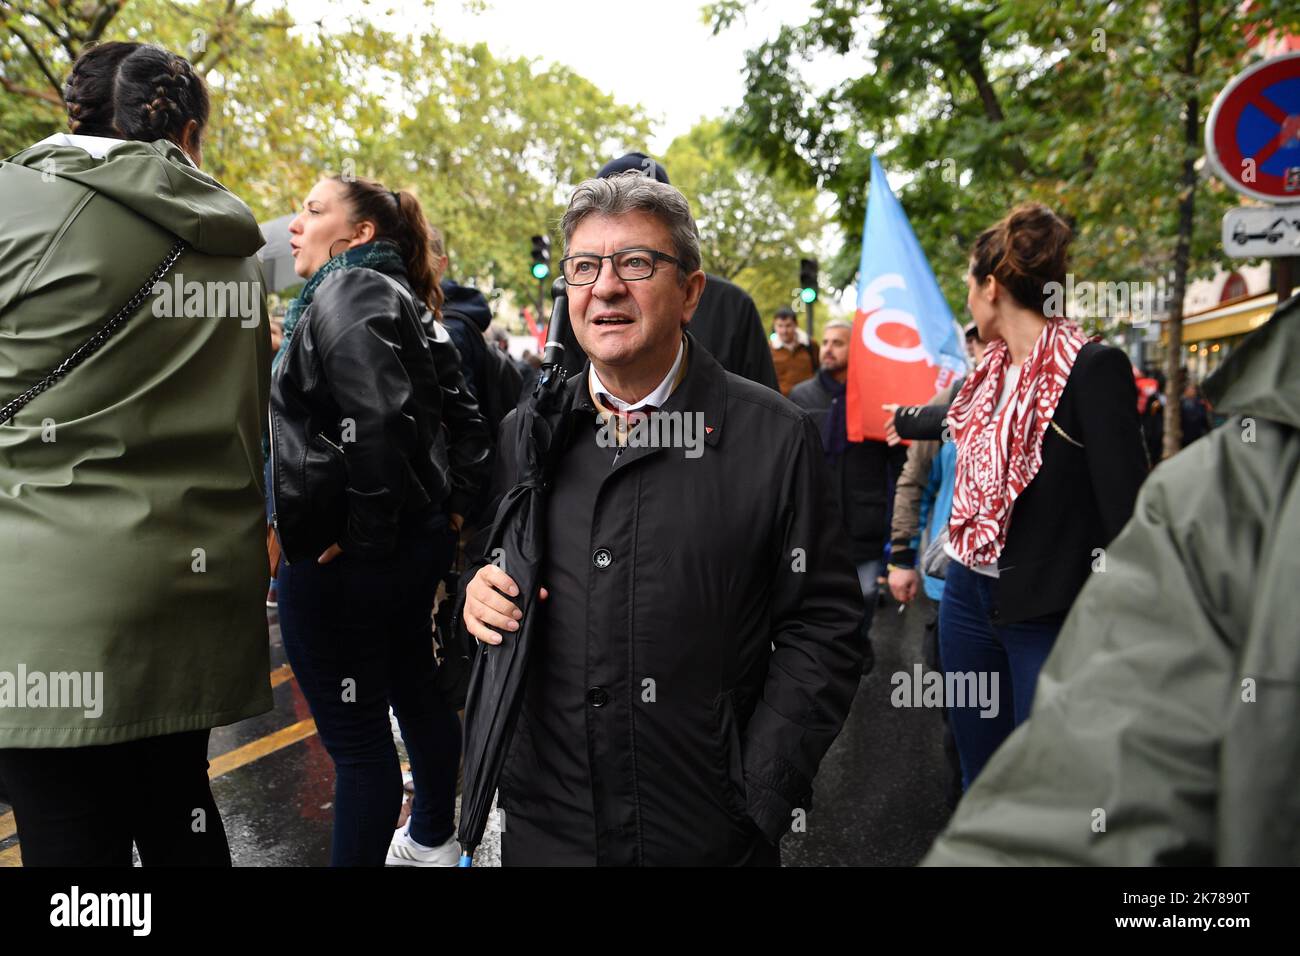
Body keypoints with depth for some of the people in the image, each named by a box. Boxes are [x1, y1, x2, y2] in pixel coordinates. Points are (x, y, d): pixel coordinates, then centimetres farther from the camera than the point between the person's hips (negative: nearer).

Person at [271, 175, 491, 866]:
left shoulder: (345, 292, -13)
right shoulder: (400, 300, 14)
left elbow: (380, 420, -28)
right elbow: (464, 417, 15)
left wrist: (365, 534, -19)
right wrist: (452, 505, 13)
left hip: (339, 557, -10)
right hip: (418, 543, 10)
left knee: (354, 735, 2)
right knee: (414, 691, 22)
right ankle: (432, 841, 41)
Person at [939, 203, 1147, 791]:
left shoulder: (1093, 369, -16)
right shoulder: (993, 369, 5)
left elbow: (1126, 505, -20)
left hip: (1048, 611, -7)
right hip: (969, 594, 7)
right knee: (980, 776, 18)